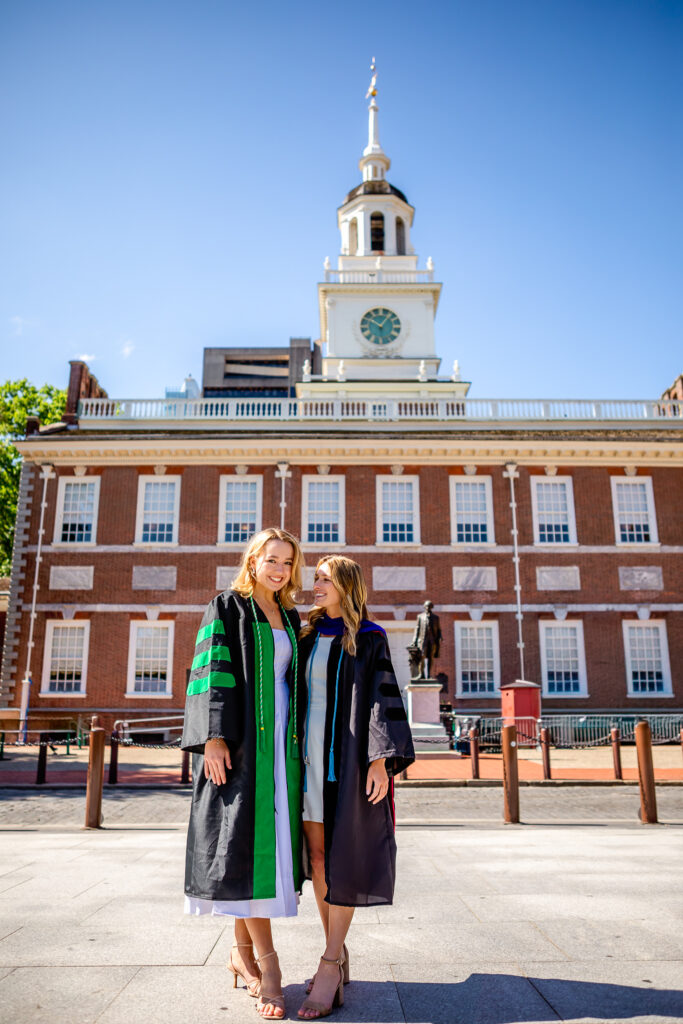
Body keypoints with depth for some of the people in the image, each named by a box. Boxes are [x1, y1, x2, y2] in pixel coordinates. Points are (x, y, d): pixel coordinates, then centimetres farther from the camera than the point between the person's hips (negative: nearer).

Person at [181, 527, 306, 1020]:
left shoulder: (290, 618, 16)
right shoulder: (227, 608, 0)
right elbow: (212, 673, -8)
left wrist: (297, 742, 13)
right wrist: (215, 737, -17)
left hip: (280, 740, 6)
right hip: (240, 739, -6)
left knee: (270, 841, 7)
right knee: (246, 840, -6)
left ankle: (243, 952, 18)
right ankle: (265, 957, 2)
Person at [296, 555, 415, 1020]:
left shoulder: (368, 639, -3)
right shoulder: (309, 638, 13)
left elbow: (383, 698, -9)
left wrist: (380, 760, -18)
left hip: (347, 756, -6)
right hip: (309, 755, 6)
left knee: (341, 859, -4)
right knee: (317, 857, 7)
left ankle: (330, 967, 4)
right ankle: (338, 954, 20)